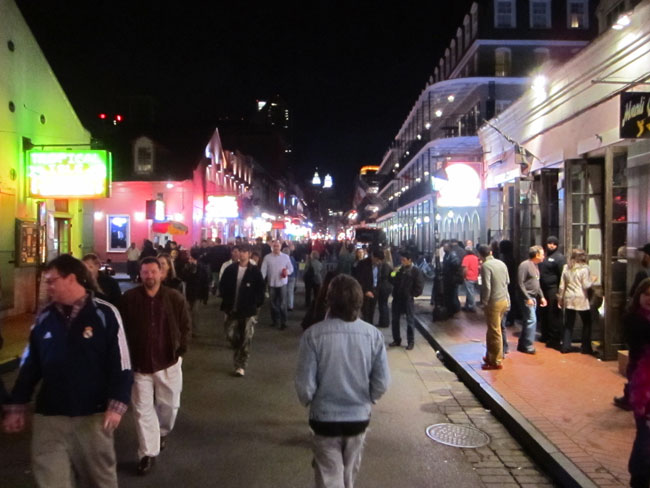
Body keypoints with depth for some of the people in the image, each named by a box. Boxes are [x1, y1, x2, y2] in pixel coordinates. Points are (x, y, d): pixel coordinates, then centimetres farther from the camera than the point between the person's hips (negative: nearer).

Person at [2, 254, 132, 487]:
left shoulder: (105, 314, -11)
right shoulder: (44, 318, 3)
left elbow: (120, 364, -9)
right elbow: (29, 365, 10)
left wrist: (116, 405, -13)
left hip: (94, 414, -3)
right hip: (49, 415, 3)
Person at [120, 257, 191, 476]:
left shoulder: (175, 298, -8)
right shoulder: (129, 298, -8)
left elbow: (186, 326, 1)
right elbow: (122, 328, 2)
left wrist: (180, 350, -3)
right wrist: (128, 355, -1)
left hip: (168, 361, 0)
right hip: (139, 363, 0)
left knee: (169, 405, 15)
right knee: (142, 410, 5)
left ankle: (163, 432, 46)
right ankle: (148, 453, 19)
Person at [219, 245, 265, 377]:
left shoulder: (255, 271, -5)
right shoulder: (230, 269, 1)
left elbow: (260, 289, -2)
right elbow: (222, 286, 7)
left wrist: (257, 305, -6)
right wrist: (226, 301, -2)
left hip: (249, 310, -3)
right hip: (232, 309, 3)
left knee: (246, 339, 0)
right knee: (231, 335, 6)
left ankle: (241, 365, 10)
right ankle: (239, 354, 37)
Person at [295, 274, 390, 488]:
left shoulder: (313, 334, -19)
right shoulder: (373, 335, -12)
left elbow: (305, 385, -15)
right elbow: (382, 383, -7)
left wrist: (310, 403, 7)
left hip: (325, 418, -3)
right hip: (359, 417, 3)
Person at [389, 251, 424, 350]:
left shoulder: (416, 272, -7)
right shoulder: (399, 270, 8)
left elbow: (419, 287, -9)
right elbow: (393, 282, 10)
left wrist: (411, 294, -8)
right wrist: (393, 275, -7)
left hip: (408, 300, -5)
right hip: (397, 298, 5)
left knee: (410, 321, 3)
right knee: (395, 320, 10)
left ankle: (410, 342, 12)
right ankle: (397, 340, 22)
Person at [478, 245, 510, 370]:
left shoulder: (485, 266, -16)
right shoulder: (501, 263, 6)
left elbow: (486, 287, -19)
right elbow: (507, 281, 12)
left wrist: (484, 302, -8)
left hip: (494, 302, -7)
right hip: (504, 300, 7)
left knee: (495, 332, 2)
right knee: (493, 331, 18)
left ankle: (496, 361, 10)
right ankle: (490, 357, 28)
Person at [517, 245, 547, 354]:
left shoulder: (535, 266, 15)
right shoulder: (525, 265, -14)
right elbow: (520, 283, -18)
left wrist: (541, 296, 13)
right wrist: (527, 298, -20)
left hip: (533, 298, 9)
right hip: (527, 298, -9)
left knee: (528, 321, 11)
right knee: (532, 320, -11)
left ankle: (522, 345, 19)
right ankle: (528, 346, -3)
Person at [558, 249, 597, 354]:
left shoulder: (566, 268, 6)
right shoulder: (584, 268, -8)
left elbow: (562, 285, 7)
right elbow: (586, 285, -11)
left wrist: (560, 298, 14)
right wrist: (592, 280, 8)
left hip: (568, 299, 4)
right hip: (581, 299, -4)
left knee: (568, 324, 9)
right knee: (587, 323, 9)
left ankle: (566, 346, 8)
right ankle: (586, 347, 10)